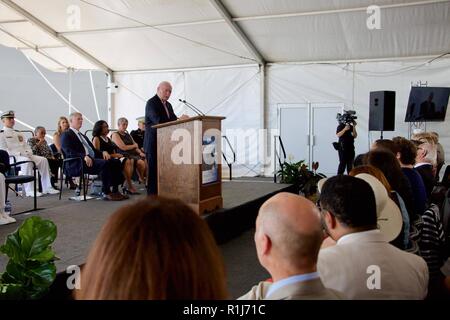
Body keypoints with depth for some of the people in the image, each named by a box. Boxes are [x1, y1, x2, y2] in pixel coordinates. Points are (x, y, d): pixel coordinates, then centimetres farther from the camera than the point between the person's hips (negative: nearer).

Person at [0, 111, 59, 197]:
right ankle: (29, 190, -36)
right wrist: (20, 153, -18)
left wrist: (29, 152, -2)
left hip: (25, 155, 7)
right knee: (27, 161, -38)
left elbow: (26, 146, 22)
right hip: (12, 157, -7)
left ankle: (47, 187, -17)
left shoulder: (18, 134, 27)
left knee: (43, 160, -16)